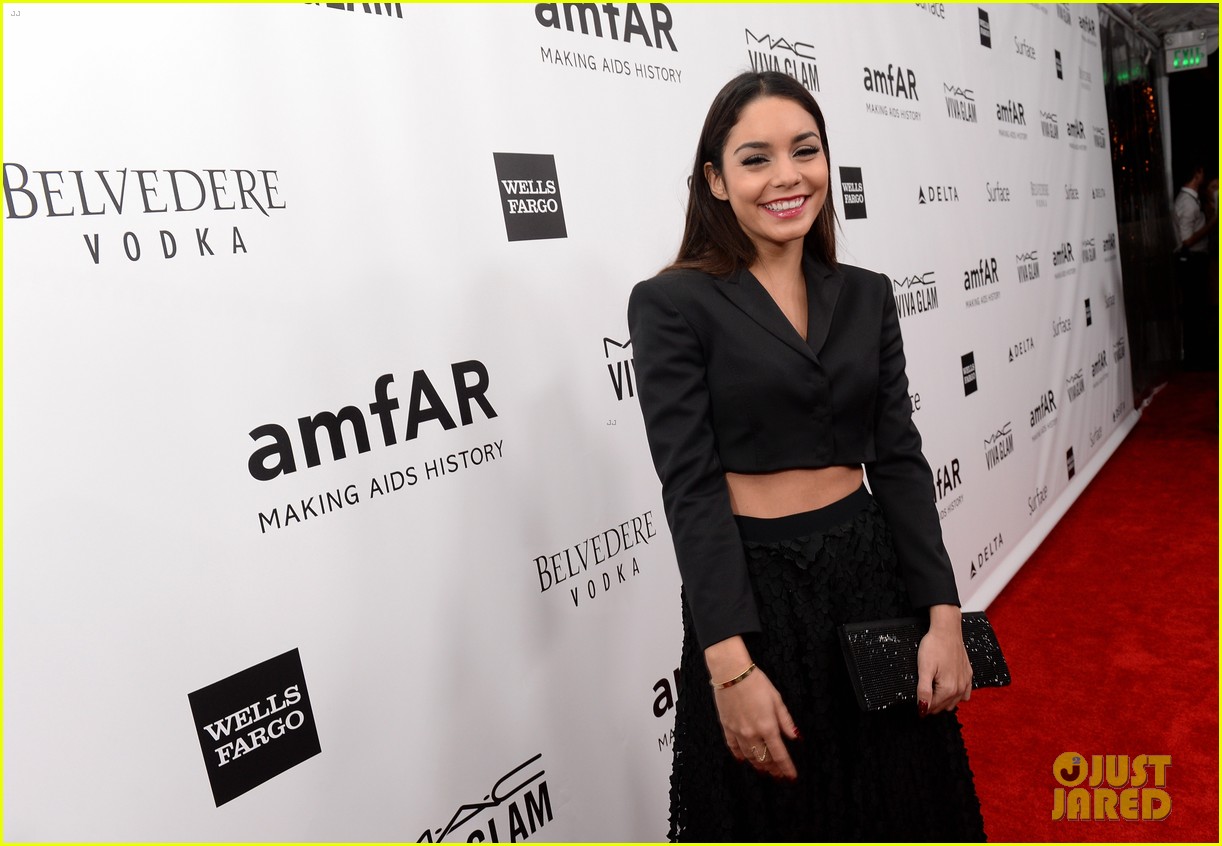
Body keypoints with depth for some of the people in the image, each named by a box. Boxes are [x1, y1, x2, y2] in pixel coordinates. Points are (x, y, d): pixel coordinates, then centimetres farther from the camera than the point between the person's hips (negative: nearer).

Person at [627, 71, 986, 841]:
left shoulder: (866, 295, 6)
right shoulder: (673, 303, -10)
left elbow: (899, 460, 4)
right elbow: (691, 487, -15)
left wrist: (944, 615, -4)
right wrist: (731, 666, -18)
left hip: (873, 576, 5)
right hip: (750, 591, -4)